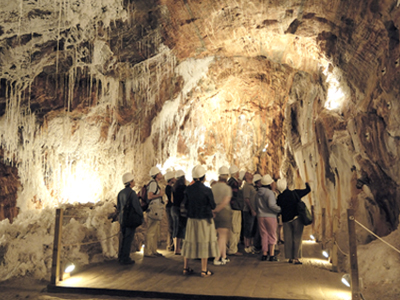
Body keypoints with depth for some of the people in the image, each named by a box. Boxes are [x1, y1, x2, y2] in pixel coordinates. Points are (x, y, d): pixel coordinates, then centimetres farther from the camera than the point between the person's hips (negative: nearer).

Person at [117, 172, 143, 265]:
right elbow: (137, 206, -18)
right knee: (129, 239, 0)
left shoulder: (120, 193, 7)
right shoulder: (132, 193, -17)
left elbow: (118, 208, 13)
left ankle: (121, 257, 22)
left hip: (122, 219, 8)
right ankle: (125, 258, 5)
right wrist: (142, 216, -4)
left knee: (123, 238, 16)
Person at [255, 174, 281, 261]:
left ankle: (264, 254, 14)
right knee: (272, 236, 5)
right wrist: (280, 209, -11)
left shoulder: (258, 193, 8)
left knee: (264, 235, 12)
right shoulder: (270, 193, -14)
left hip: (260, 216, 6)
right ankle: (272, 255, 6)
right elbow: (271, 205, -23)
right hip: (270, 216, -6)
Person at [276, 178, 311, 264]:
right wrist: (307, 184, 26)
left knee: (288, 239, 9)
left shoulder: (279, 198, 0)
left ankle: (290, 258, 14)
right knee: (297, 239, 1)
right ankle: (296, 258, 0)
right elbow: (308, 190, 6)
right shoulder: (295, 193, -6)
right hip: (297, 219, -2)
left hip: (286, 220, 2)